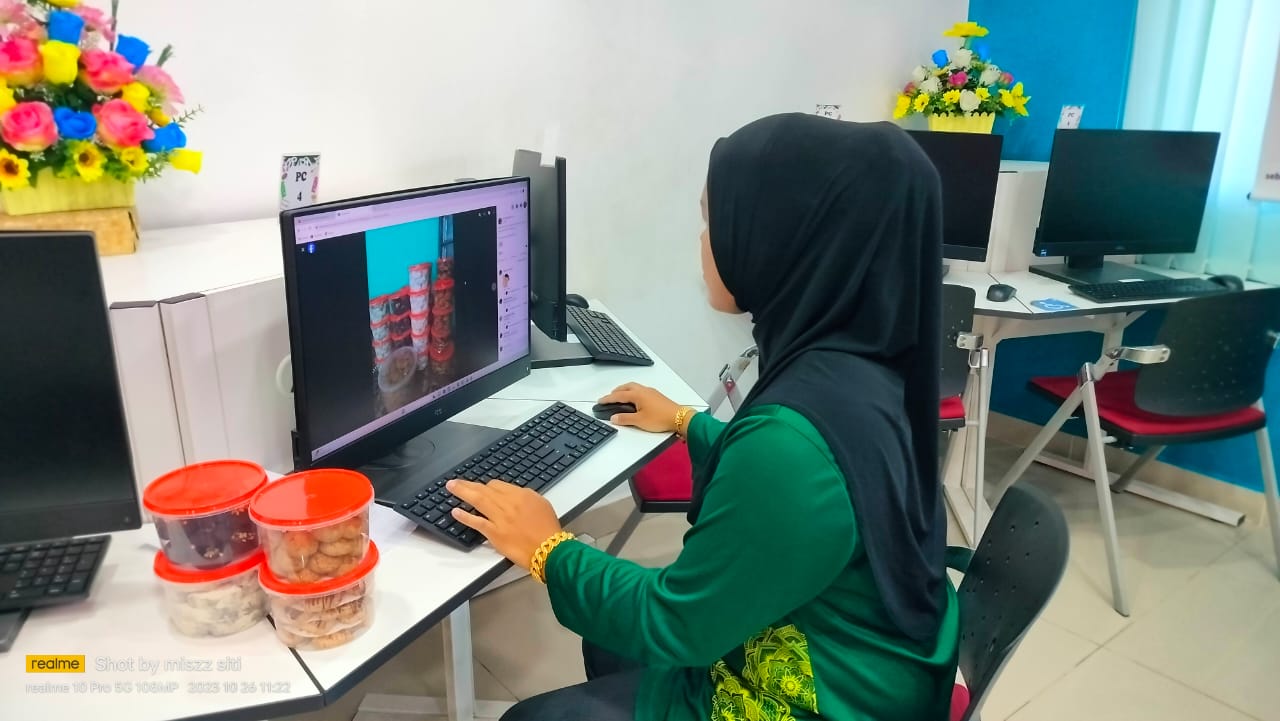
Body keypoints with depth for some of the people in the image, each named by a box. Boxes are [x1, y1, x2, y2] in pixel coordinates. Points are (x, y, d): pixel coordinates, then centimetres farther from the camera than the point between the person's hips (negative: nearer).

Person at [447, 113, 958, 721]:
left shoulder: (796, 433, -36)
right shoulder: (854, 361, -8)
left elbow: (674, 626, -24)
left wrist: (547, 550, -10)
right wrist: (687, 423, 23)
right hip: (820, 653, 8)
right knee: (610, 635, 24)